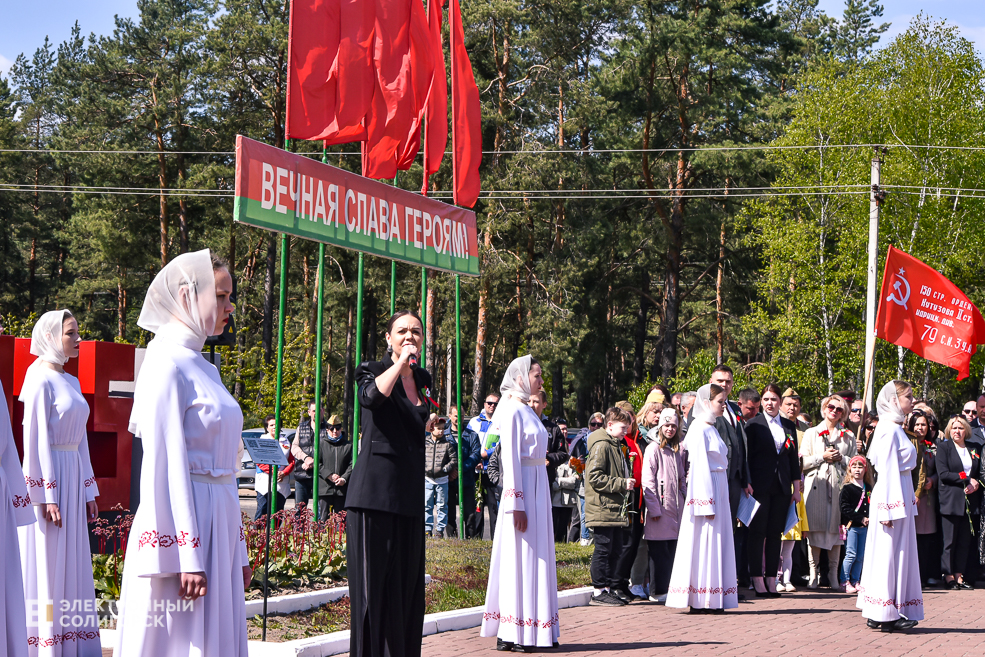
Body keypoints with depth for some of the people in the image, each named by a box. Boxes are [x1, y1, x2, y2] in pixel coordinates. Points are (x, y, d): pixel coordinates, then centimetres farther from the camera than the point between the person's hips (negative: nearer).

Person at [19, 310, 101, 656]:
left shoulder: (71, 382, 15)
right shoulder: (41, 380, -11)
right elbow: (35, 439, -15)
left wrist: (88, 491, 15)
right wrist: (45, 496, -18)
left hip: (72, 476, 8)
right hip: (47, 475, -8)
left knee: (72, 564, 10)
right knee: (46, 564, -3)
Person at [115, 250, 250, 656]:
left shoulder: (204, 368, 16)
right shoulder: (168, 365, -11)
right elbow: (165, 466, -16)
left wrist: (237, 552, 18)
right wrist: (186, 558, -20)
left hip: (217, 526, 9)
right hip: (184, 523, -9)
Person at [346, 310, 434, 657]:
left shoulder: (423, 379, 17)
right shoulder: (373, 371, 0)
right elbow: (373, 396, -25)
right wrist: (401, 360, -20)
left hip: (410, 493, 6)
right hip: (375, 493, -6)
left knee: (408, 582, 6)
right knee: (373, 579, -8)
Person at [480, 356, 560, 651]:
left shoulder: (527, 411, 17)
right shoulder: (513, 411, -11)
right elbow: (510, 458, -15)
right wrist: (516, 504, -19)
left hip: (538, 487, 9)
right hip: (522, 488, -9)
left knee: (534, 557, 9)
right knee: (520, 558, -7)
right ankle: (513, 635, -5)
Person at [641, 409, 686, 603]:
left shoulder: (679, 450, 15)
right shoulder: (653, 449, -5)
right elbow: (647, 481, -9)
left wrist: (686, 498, 13)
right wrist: (653, 508, -14)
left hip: (675, 507, 6)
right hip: (659, 509, -6)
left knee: (672, 549, 7)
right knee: (659, 551, -4)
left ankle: (669, 588, 12)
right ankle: (657, 592, 1)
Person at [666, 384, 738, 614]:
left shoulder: (711, 428, 16)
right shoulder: (699, 429, -12)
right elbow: (700, 467, -16)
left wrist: (715, 502, 15)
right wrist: (707, 504, -19)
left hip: (718, 490, 9)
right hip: (705, 490, -9)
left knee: (716, 542, 8)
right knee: (703, 542, -7)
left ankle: (712, 601, 11)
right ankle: (700, 601, -4)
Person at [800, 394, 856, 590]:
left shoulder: (848, 437, 16)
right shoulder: (811, 433, 12)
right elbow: (803, 462, 5)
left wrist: (840, 458, -4)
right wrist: (823, 457, -7)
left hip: (838, 484, 1)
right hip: (816, 484, -1)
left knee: (836, 528, -2)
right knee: (815, 528, -5)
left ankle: (833, 574, 3)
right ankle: (814, 574, 0)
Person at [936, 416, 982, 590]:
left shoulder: (974, 450, 15)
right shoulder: (943, 448, 2)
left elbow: (980, 474, 19)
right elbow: (943, 474, -9)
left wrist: (976, 484, -4)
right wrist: (967, 479, -13)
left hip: (970, 501, 4)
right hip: (951, 501, -4)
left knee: (965, 540, 2)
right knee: (950, 541, -4)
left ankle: (959, 574, 6)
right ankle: (949, 576, 1)